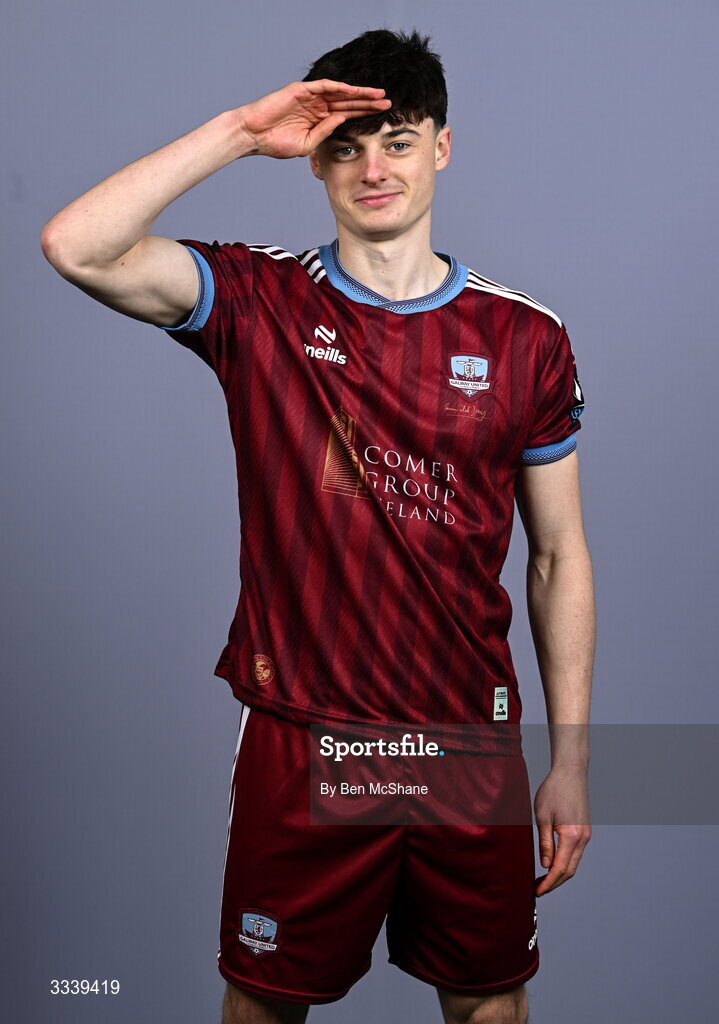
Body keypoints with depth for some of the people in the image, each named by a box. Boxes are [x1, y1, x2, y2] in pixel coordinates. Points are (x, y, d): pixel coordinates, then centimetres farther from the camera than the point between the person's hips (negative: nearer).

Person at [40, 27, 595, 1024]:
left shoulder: (525, 338, -1)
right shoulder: (261, 303, -4)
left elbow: (559, 557, 3)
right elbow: (75, 248, -20)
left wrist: (571, 762, 2)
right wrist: (240, 130, -18)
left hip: (471, 742, 2)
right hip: (301, 741, -1)